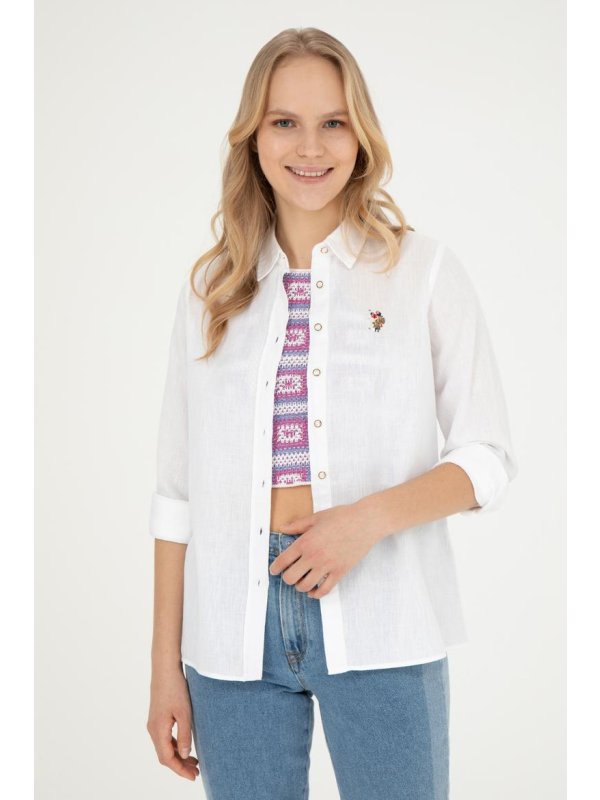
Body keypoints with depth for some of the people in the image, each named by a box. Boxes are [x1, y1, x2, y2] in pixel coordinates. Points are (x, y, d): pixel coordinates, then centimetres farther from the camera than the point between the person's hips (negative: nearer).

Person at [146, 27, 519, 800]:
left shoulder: (425, 271, 2)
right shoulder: (211, 289, 8)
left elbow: (489, 458, 0)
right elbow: (178, 492, 7)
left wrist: (370, 517, -17)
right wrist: (165, 665, 4)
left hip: (378, 629, -2)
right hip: (234, 634, 2)